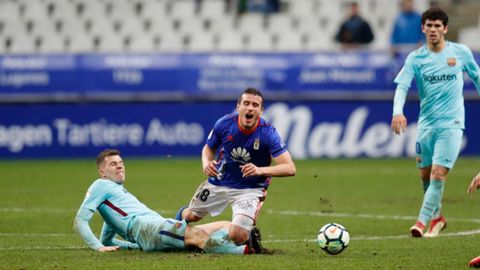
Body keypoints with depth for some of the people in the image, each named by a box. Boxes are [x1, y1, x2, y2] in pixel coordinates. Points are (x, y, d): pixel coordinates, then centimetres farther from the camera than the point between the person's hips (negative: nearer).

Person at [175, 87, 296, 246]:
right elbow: (208, 148, 4)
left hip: (250, 189, -3)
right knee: (191, 216, 18)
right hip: (219, 183, 3)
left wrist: (261, 170, -42)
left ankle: (251, 233, 17)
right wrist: (206, 163, -19)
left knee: (237, 236, -21)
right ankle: (182, 214, 58)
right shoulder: (224, 124, -16)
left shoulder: (268, 133, -24)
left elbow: (290, 168, -27)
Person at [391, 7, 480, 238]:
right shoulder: (415, 58, -1)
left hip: (451, 124, -2)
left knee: (438, 174, -14)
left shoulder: (461, 52, 0)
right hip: (426, 123, 2)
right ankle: (437, 217, 31)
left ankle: (422, 221, -12)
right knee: (425, 175, 10)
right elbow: (402, 86, -12)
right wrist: (398, 112, -29)